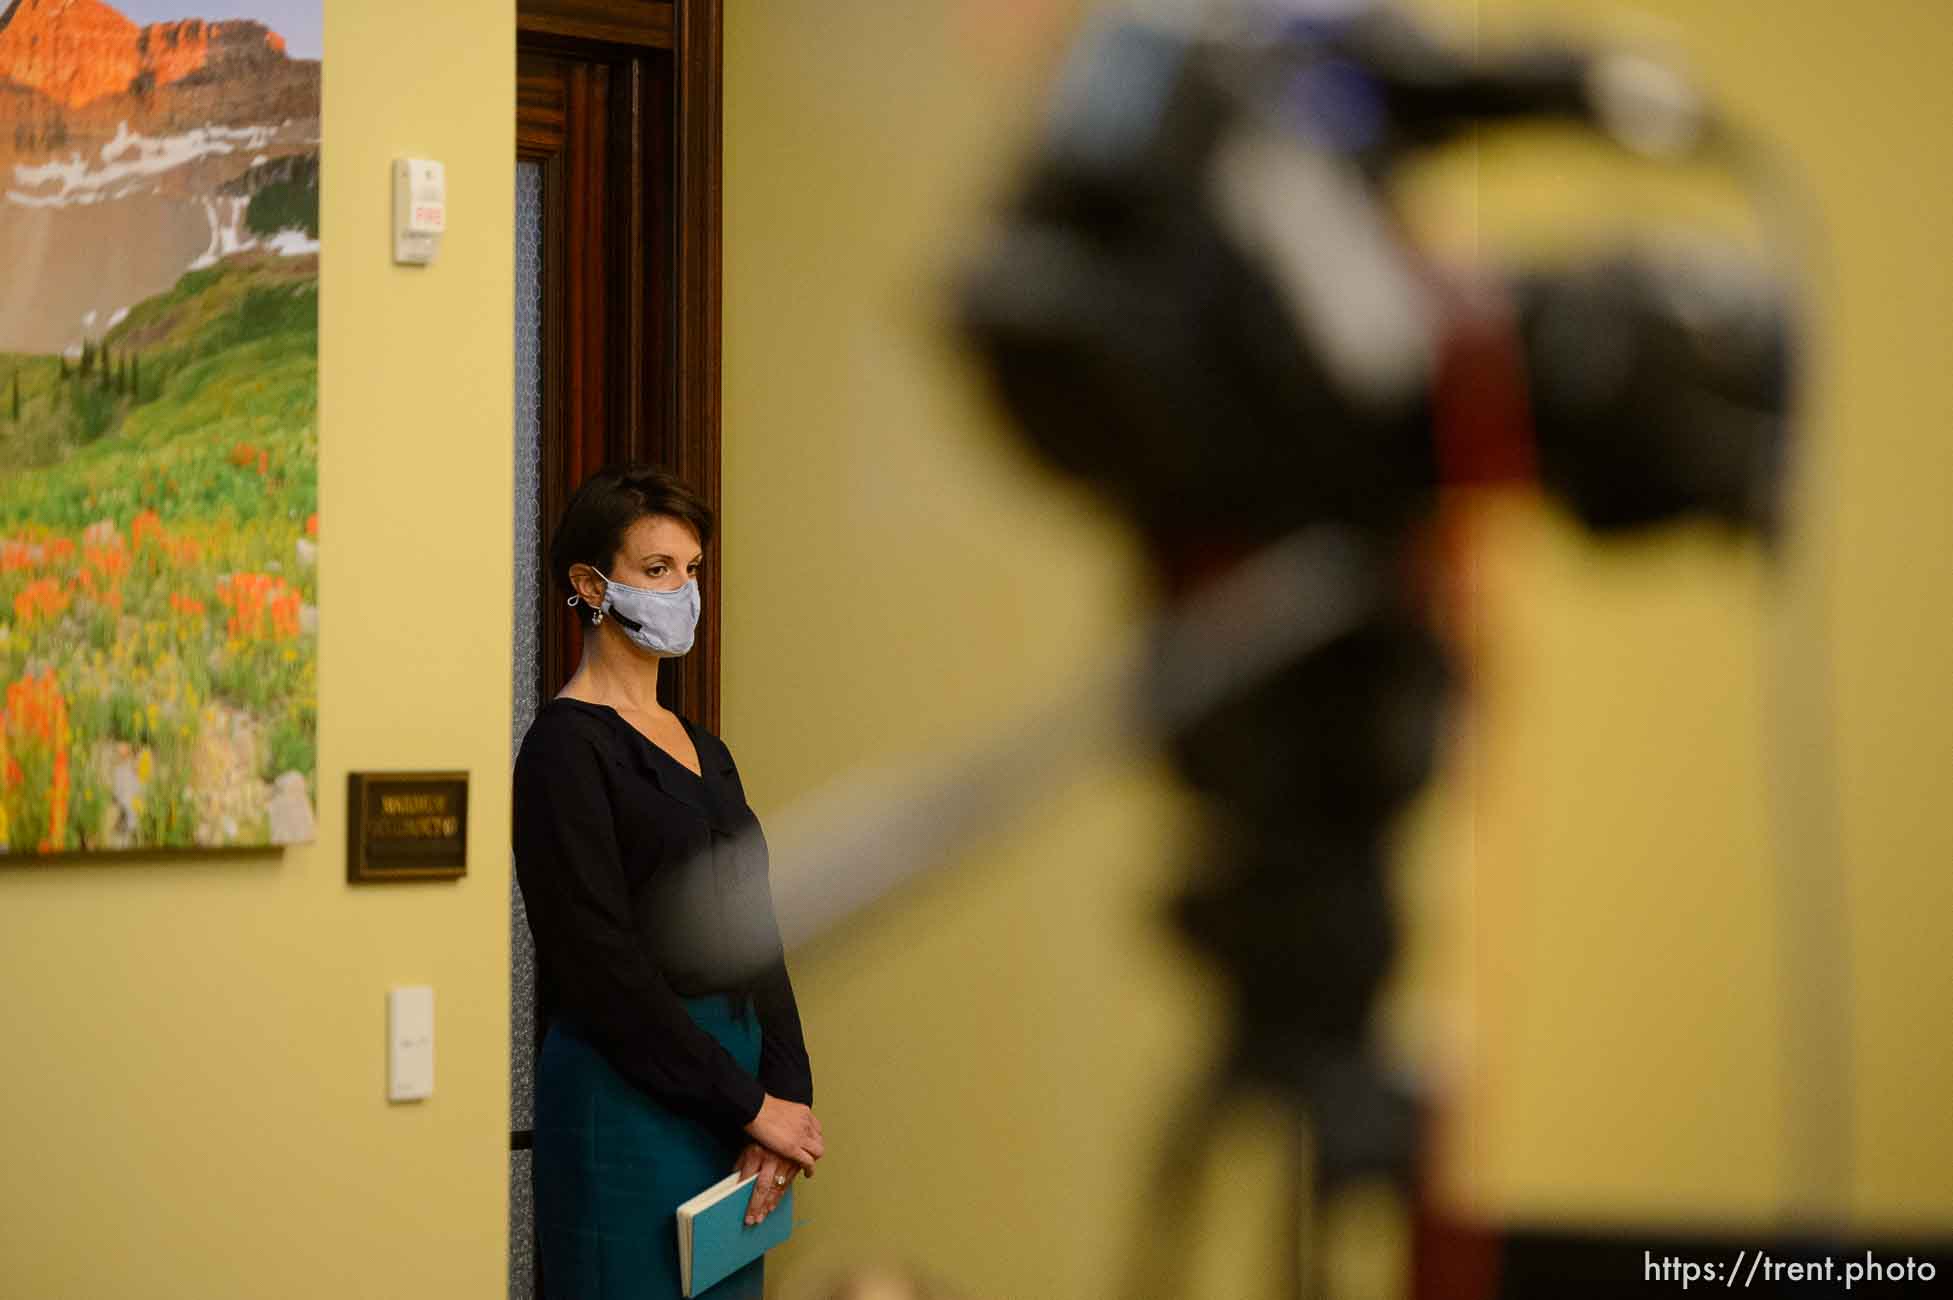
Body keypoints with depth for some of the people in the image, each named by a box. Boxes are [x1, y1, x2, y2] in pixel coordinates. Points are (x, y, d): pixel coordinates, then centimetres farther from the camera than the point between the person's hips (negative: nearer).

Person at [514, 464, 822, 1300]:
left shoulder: (702, 749, 15)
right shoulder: (567, 745, -9)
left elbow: (755, 939, 12)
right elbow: (603, 967, -15)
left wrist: (787, 1097, -3)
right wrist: (752, 1105, -13)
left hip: (729, 1091, 8)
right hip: (627, 1096, -8)